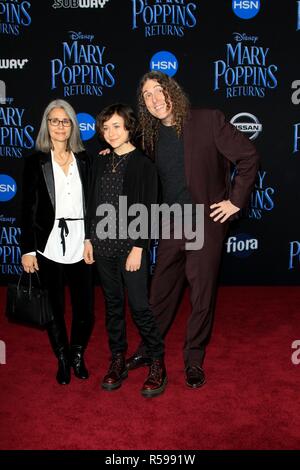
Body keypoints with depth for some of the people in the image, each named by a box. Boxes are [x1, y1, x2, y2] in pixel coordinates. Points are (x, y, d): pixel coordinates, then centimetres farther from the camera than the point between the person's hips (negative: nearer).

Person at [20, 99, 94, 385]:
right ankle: (63, 359, 30)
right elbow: (28, 208, -1)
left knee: (85, 307, 6)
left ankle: (78, 356, 30)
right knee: (54, 307, 8)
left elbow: (91, 201, 12)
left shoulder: (84, 160, 8)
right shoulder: (35, 162, 1)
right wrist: (27, 249, -4)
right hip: (49, 246, -1)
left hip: (80, 245, 2)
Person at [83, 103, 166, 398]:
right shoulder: (101, 162, 10)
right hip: (103, 245, 5)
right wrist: (89, 239, 9)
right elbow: (92, 203, 13)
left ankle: (157, 363, 14)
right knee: (112, 304, 12)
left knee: (139, 306, -2)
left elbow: (147, 210, -9)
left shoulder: (143, 164, -5)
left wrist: (138, 248, -13)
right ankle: (118, 360, 25)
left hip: (130, 246, -5)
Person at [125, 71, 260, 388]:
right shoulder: (152, 136, 7)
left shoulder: (208, 120, -8)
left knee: (202, 296, 6)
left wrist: (235, 200, -7)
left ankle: (194, 360, 25)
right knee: (161, 292, 15)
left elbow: (248, 157, -6)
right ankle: (148, 349, 34)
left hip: (206, 223, -4)